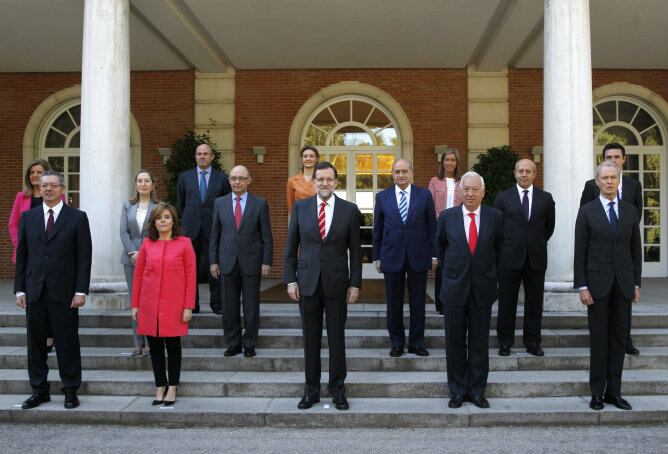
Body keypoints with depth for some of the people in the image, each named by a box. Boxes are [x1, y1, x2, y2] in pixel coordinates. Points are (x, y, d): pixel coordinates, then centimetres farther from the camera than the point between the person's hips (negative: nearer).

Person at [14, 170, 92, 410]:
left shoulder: (77, 218, 0)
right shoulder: (28, 217, 10)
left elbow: (84, 257, -3)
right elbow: (21, 255, 10)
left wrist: (81, 291, -9)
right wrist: (19, 289, 4)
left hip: (64, 292, -3)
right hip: (34, 291, 3)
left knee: (67, 343, 3)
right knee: (35, 343, 10)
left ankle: (71, 391, 14)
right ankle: (39, 390, 23)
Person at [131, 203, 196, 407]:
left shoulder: (184, 244, -3)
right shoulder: (147, 244, 5)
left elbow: (191, 276, -3)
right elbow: (138, 275, 9)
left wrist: (188, 306, -7)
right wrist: (135, 304, 6)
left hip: (174, 305, -3)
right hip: (149, 304, 3)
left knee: (173, 344, 6)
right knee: (154, 346, 9)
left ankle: (172, 388, 19)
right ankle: (160, 387, 23)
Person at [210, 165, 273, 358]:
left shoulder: (260, 203, 1)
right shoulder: (220, 203, 7)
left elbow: (266, 235, 0)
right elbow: (215, 234, 8)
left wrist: (267, 262, -5)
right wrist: (213, 261, 3)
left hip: (251, 262, -2)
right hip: (227, 262, 2)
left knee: (251, 307, 5)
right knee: (229, 307, 7)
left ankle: (249, 345, 18)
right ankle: (233, 344, 20)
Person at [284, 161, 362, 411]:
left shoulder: (349, 210, 0)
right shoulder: (300, 207, 3)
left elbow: (355, 250, 2)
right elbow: (291, 246, 5)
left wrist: (355, 284, -1)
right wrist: (290, 280, 0)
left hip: (336, 283, -1)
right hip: (307, 283, 1)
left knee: (337, 338, 7)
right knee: (310, 339, 9)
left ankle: (337, 389, 22)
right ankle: (311, 390, 22)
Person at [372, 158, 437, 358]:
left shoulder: (424, 195, 2)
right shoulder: (382, 197, 4)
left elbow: (432, 227, 3)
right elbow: (377, 229, 7)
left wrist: (434, 255, 0)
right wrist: (376, 257, 4)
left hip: (418, 257, 0)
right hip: (392, 257, 1)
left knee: (418, 303, 8)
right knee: (394, 304, 8)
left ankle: (416, 343, 21)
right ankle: (397, 343, 21)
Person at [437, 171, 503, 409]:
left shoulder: (495, 216, 0)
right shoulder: (447, 217, 0)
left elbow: (498, 249, 14)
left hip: (483, 289, 0)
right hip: (455, 288, 0)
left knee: (480, 344, 8)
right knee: (455, 343, 7)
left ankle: (477, 391, 21)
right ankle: (457, 390, 20)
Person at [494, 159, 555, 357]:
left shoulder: (545, 198, 6)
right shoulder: (503, 197, 2)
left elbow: (549, 226, 16)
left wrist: (538, 244, 14)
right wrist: (505, 246, 6)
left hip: (536, 258, 1)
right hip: (510, 257, -1)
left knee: (534, 303, 8)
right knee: (507, 302, 4)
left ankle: (533, 342, 19)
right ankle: (505, 342, 14)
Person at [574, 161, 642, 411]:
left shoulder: (630, 211, 8)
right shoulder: (587, 212, -1)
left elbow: (635, 249, 10)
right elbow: (580, 252, -3)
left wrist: (636, 283, 5)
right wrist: (582, 286, -8)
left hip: (623, 284, 3)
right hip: (597, 283, -3)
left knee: (619, 338, 7)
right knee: (598, 339, 3)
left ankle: (613, 391, 17)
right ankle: (597, 392, 13)